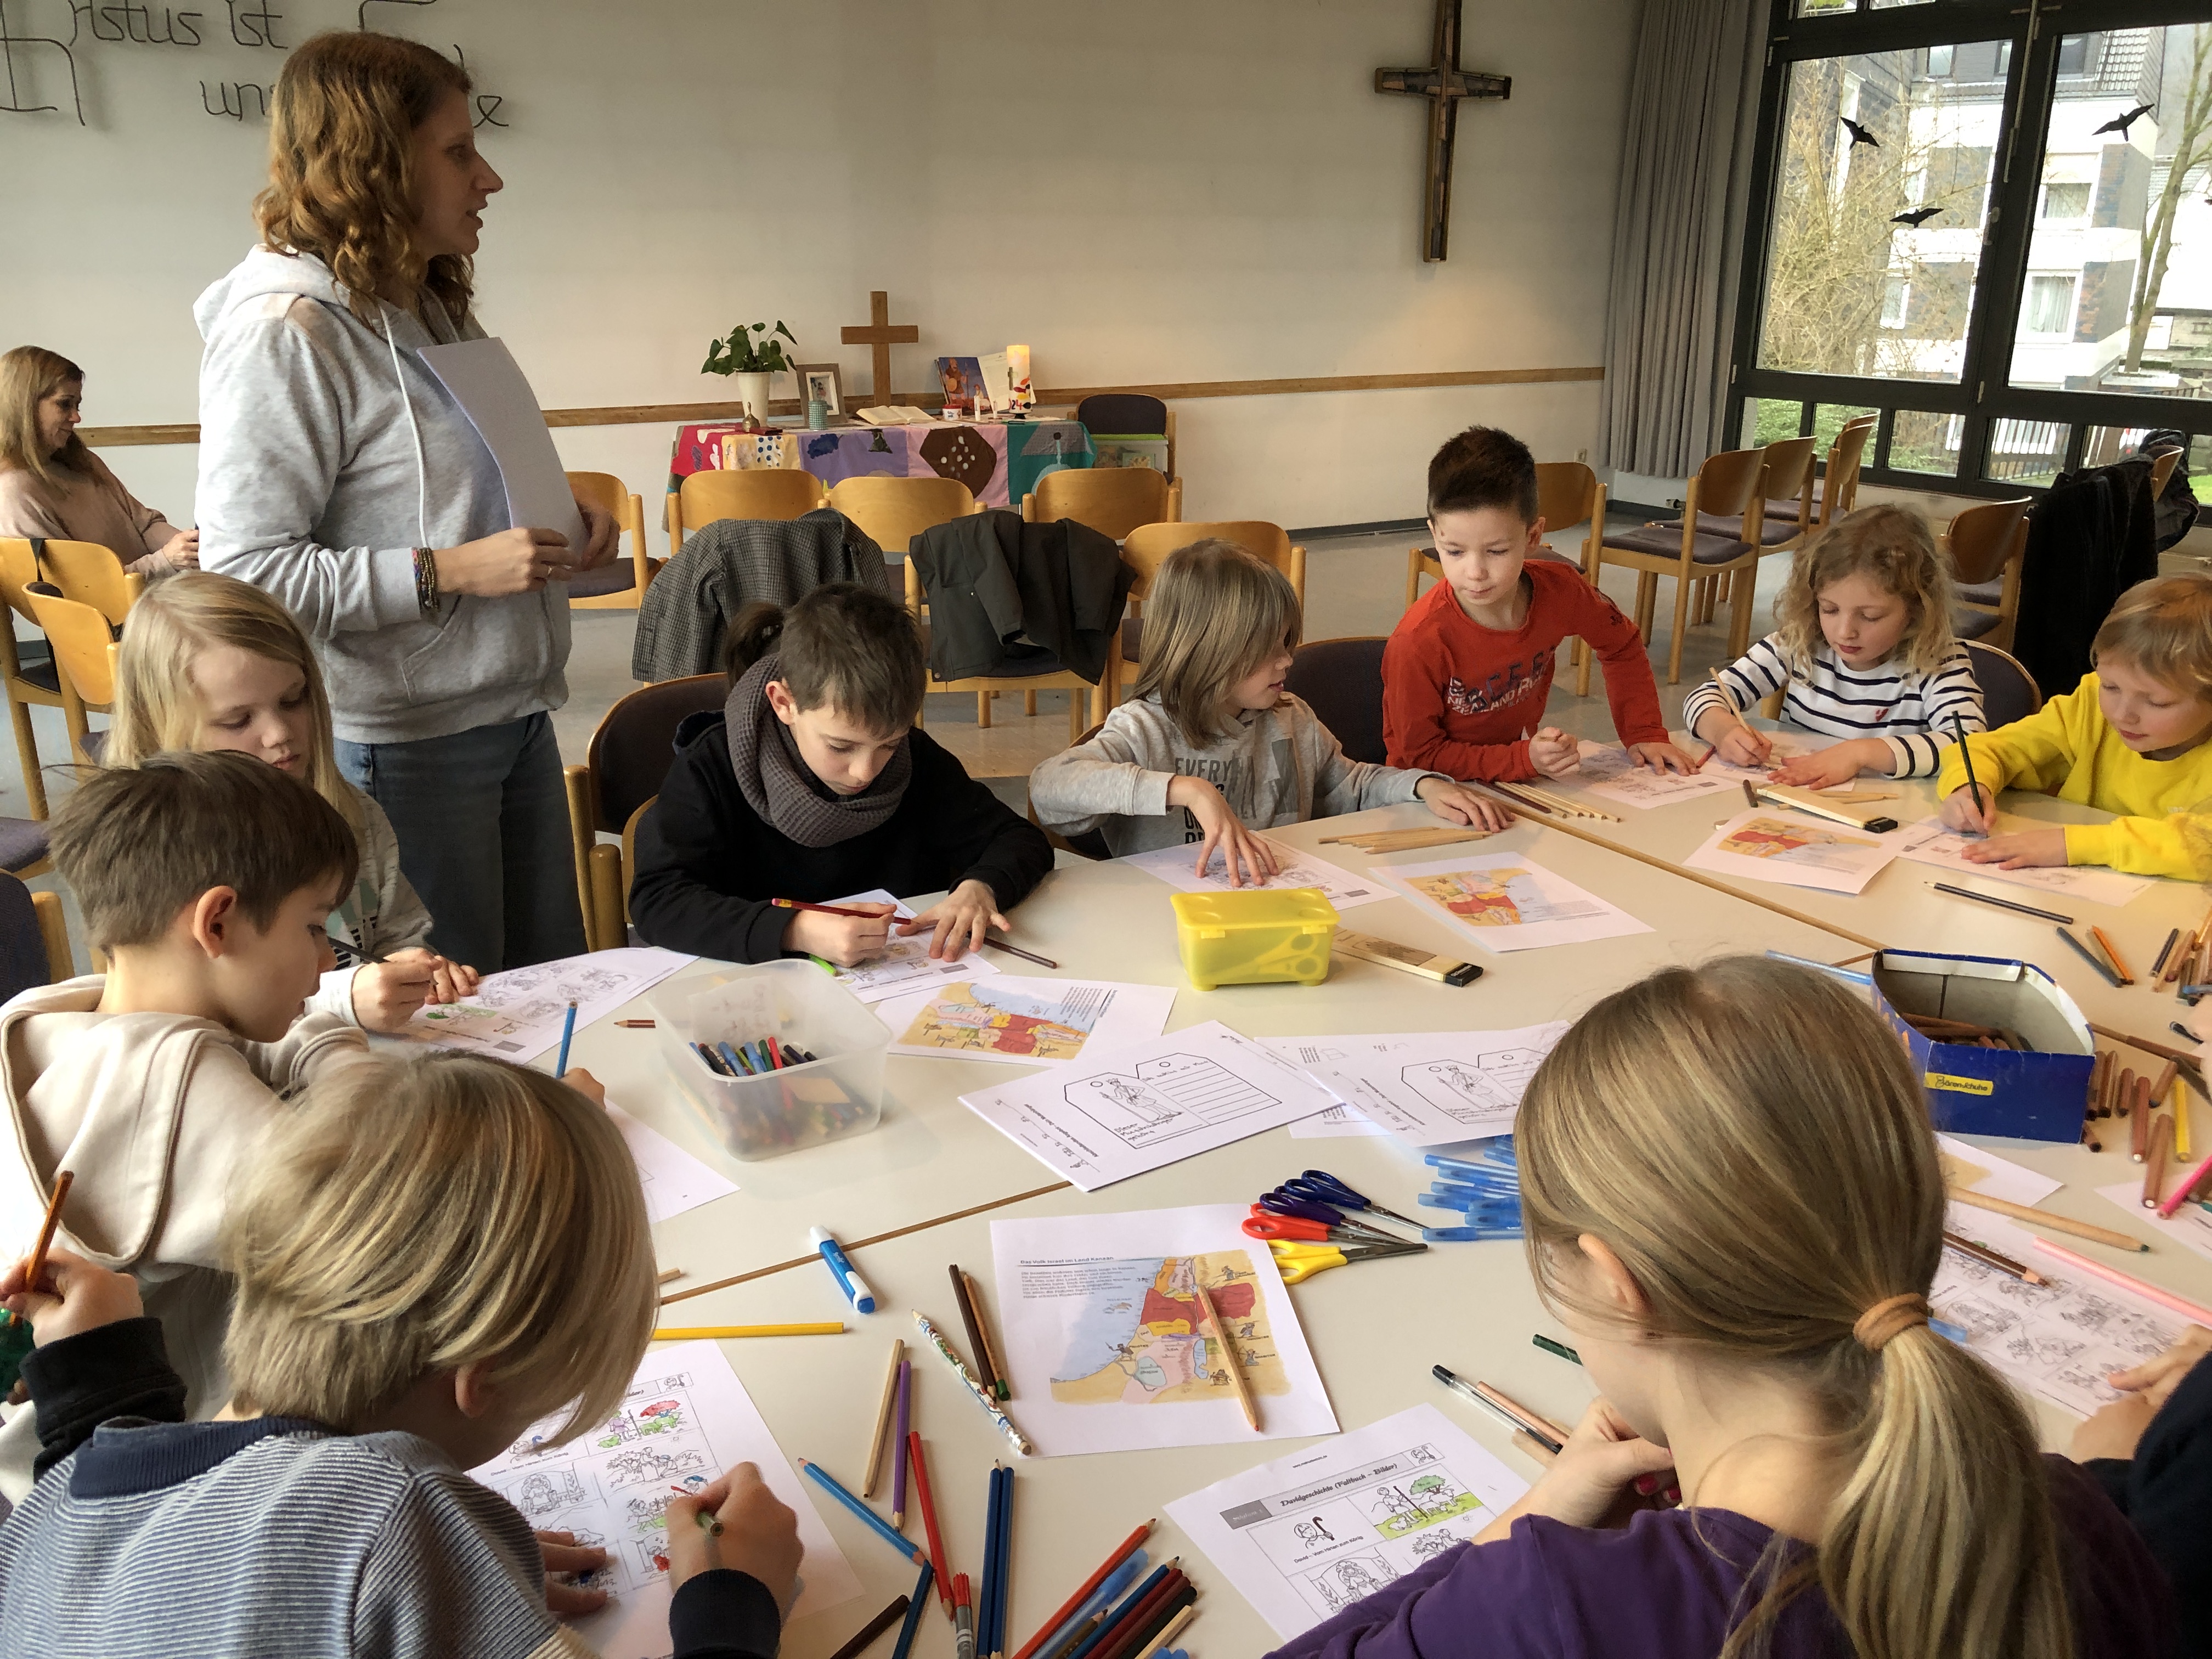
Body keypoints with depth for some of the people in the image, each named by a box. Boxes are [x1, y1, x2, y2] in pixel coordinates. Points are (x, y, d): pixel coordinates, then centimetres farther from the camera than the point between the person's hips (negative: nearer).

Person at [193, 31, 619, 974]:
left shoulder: (430, 312, 13)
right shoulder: (285, 331, -16)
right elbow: (242, 569, -21)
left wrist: (562, 525, 5)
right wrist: (447, 573, -23)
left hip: (513, 714, 9)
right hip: (403, 746, -8)